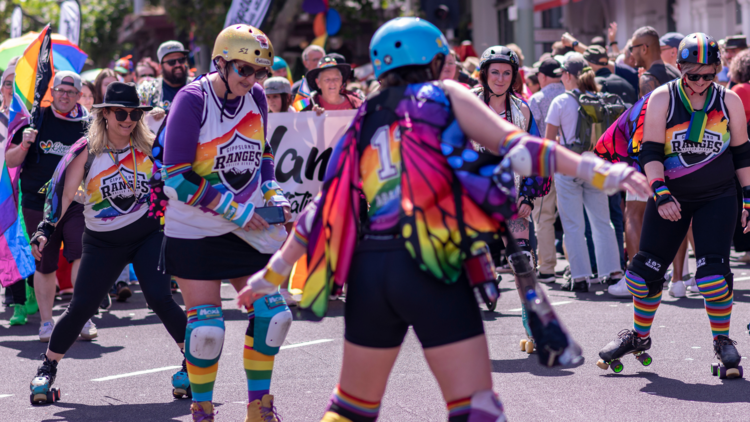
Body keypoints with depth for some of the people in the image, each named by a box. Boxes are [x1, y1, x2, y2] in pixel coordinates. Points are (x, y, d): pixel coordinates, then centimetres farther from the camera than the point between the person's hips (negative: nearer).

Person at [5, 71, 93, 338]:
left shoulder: (88, 125, 4)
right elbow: (10, 161, 4)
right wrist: (24, 145, -16)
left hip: (76, 203, 0)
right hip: (38, 204, 0)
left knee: (82, 255, -19)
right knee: (44, 265, 6)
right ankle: (46, 322, 18)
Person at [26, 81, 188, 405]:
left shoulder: (148, 146, -3)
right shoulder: (86, 151, -7)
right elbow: (63, 192, -10)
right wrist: (45, 230, -19)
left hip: (149, 234, 0)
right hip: (102, 243, 0)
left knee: (159, 298, -16)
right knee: (80, 308, -5)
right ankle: (47, 369, 13)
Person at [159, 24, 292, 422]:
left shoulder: (256, 98, 2)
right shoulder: (192, 100, -17)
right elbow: (176, 178, -20)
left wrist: (271, 195, 4)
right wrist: (235, 210, -20)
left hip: (247, 228, 6)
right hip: (194, 232, -6)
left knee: (272, 313, 1)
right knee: (206, 327, -6)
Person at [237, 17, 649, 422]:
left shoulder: (366, 119, 21)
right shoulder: (446, 95, 9)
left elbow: (323, 209, 22)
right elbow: (513, 145, -3)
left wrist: (273, 273, 30)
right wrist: (597, 171, -5)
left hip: (367, 269, 5)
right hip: (428, 267, -5)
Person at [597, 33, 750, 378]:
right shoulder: (662, 99, -6)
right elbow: (650, 152, -9)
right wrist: (661, 194, -21)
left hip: (717, 198, -1)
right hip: (671, 196, 1)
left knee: (713, 270, -15)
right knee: (647, 268, 2)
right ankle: (639, 336, 25)